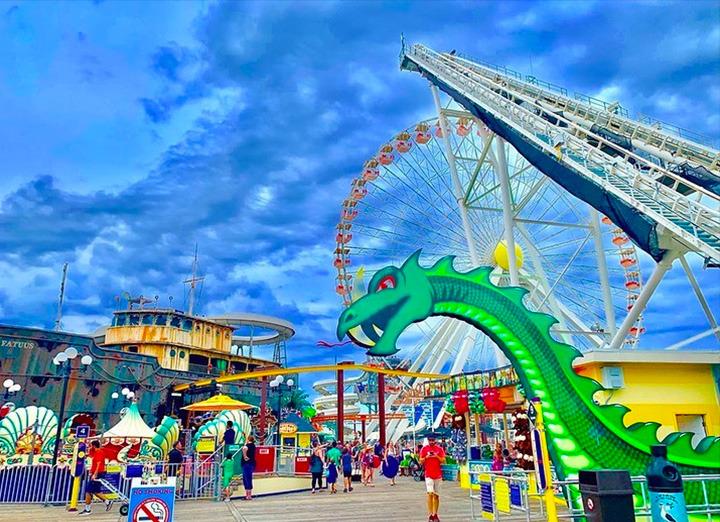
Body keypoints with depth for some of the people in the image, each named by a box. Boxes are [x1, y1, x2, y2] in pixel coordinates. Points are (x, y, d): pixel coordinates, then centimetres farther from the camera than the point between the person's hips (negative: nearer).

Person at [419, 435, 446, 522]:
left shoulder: (440, 449, 3)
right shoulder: (424, 449, 1)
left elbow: (443, 461, 1)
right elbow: (421, 462, 2)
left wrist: (437, 457, -15)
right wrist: (426, 457, -16)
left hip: (438, 475, 2)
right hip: (428, 475, -2)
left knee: (436, 495, 8)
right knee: (430, 493, -14)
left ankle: (435, 514, 18)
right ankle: (430, 514, -10)